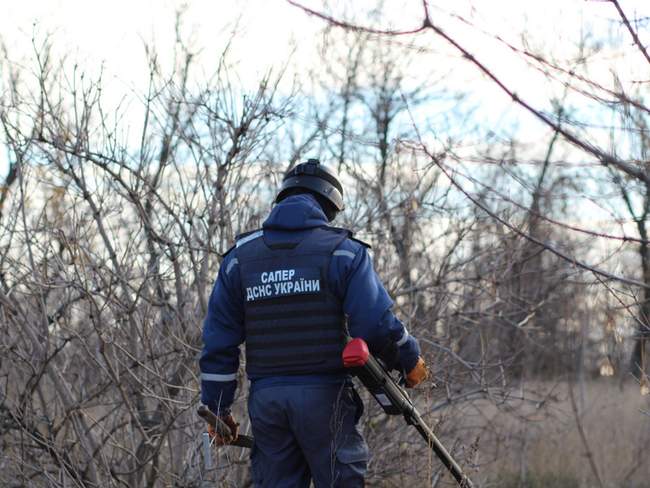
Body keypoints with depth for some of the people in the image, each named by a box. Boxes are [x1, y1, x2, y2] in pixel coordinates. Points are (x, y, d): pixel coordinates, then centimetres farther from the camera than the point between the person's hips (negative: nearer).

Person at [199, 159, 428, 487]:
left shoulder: (239, 257, 10)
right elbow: (377, 325, -10)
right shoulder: (342, 251, -2)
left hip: (266, 398, 4)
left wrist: (218, 409, 14)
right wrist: (410, 361, 8)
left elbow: (219, 341, 9)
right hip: (325, 397, -4)